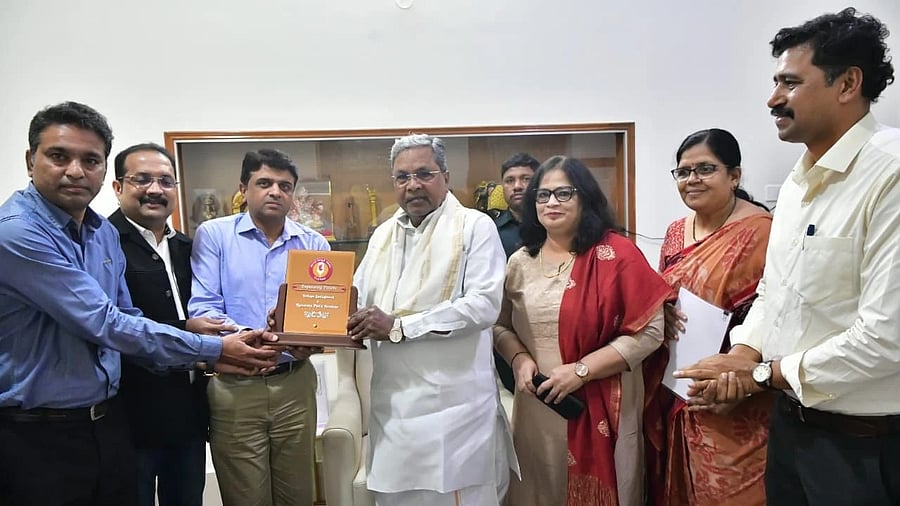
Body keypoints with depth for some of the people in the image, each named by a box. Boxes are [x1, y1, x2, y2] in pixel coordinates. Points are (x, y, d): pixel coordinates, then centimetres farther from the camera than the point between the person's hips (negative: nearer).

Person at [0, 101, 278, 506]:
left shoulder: (104, 233, 6)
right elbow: (103, 323, -22)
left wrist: (207, 359, -2)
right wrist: (213, 348, -17)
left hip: (108, 422, 7)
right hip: (35, 436, -7)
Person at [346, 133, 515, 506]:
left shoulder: (475, 227, -5)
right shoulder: (382, 235, 15)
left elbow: (483, 304, -16)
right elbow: (357, 298, 17)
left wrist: (399, 327, -17)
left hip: (452, 401, -5)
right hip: (391, 400, 6)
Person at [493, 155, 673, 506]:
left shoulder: (617, 255, -9)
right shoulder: (520, 263, 5)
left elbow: (648, 331, -12)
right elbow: (501, 326, 14)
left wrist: (582, 370, -17)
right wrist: (519, 358, -7)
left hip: (601, 408, -3)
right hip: (536, 408, 4)